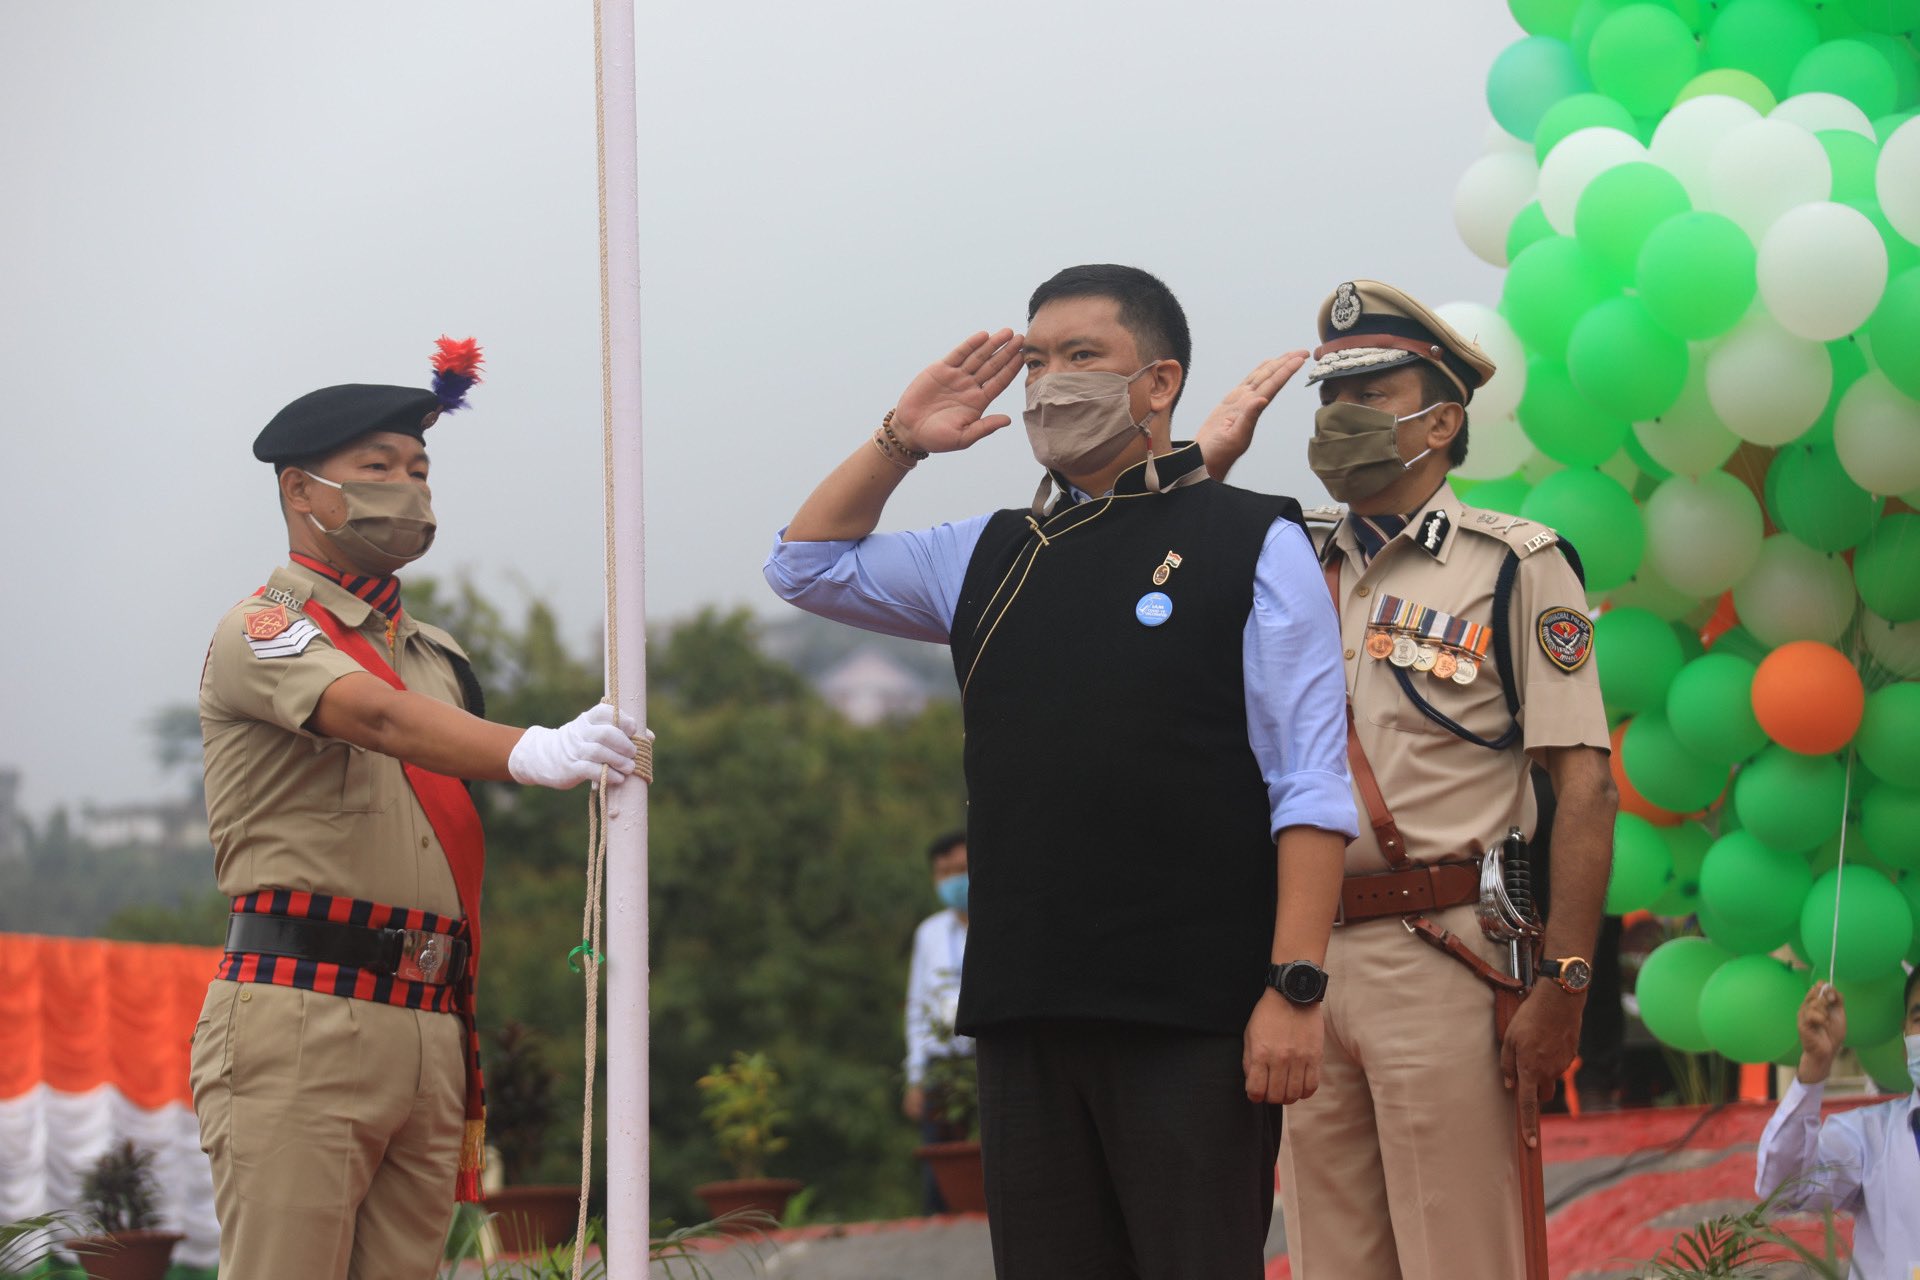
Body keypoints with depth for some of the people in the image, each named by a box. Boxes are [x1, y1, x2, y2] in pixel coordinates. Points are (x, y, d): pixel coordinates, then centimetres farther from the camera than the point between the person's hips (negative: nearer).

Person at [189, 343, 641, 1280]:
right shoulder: (263, 629, -1)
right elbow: (375, 715, -23)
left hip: (429, 1028, 7)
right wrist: (532, 753, -40)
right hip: (303, 1018, -7)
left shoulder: (437, 657, 22)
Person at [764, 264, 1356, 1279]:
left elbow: (1309, 789, -5)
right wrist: (899, 440, 12)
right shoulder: (993, 557, 17)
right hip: (1025, 1010, 5)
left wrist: (1295, 987, -14)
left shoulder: (1253, 545, 1)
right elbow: (806, 566, 26)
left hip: (1191, 1009, -5)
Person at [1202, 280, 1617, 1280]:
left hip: (1441, 960, -5)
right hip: (1302, 957, 5)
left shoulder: (1515, 567, 1)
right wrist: (1207, 464, 8)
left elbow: (1583, 784, -5)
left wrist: (1562, 984, -14)